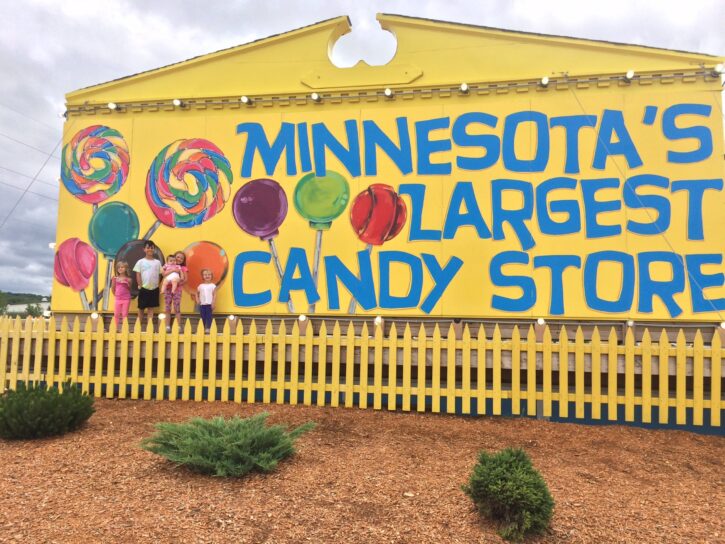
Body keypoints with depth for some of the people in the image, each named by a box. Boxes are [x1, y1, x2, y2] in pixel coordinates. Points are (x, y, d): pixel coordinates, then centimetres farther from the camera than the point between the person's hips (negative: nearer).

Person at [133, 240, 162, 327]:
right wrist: (140, 286, -7)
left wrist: (158, 284, 0)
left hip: (154, 288, 2)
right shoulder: (141, 262, -1)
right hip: (144, 288, -2)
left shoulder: (157, 262, 5)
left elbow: (160, 275, 8)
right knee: (141, 307, 7)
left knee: (151, 308, 6)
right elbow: (138, 275, -2)